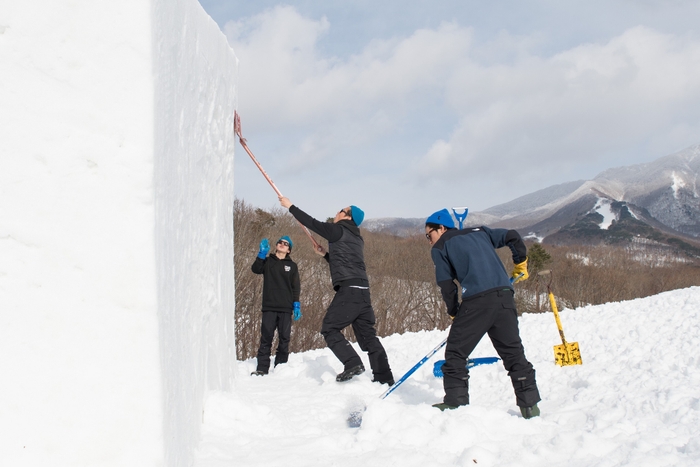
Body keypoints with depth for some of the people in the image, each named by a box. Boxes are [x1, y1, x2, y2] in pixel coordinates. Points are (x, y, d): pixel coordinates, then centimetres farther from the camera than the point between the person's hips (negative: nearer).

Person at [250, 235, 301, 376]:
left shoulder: (292, 266, 13)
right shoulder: (267, 261, 12)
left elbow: (296, 287, 9)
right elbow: (256, 269, -7)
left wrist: (296, 305, -1)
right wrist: (262, 253, -17)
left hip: (286, 308, 1)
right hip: (269, 307, -1)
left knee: (284, 338, 0)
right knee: (266, 338, -3)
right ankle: (262, 368, -2)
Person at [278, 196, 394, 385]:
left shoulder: (339, 231, -1)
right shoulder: (356, 239, 24)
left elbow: (312, 223, 1)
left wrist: (290, 206, 10)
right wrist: (325, 254, 34)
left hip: (349, 289, -9)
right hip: (362, 290, 9)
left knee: (329, 329, -3)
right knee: (367, 334, 10)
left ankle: (352, 363, -16)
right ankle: (384, 376, 9)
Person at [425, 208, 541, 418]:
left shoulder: (440, 247, 12)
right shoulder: (479, 232, 25)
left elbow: (447, 285, 7)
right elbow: (512, 237, 19)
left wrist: (454, 312, 19)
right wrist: (521, 263, 32)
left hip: (477, 301, -5)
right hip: (504, 297, 5)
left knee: (455, 352, 6)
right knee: (513, 352, 12)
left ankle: (455, 402, 3)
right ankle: (530, 404, 11)